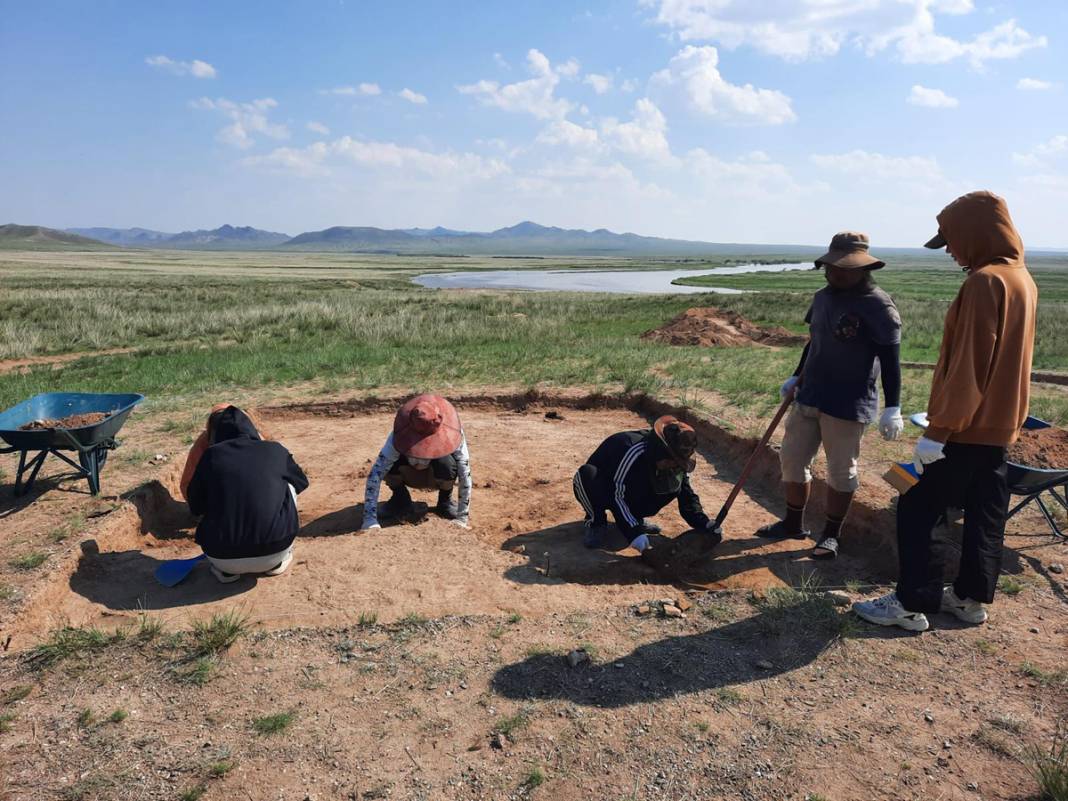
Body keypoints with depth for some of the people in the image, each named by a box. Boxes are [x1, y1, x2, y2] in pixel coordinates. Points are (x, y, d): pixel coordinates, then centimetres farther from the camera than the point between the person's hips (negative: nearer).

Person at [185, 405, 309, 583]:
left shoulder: (211, 455, 4)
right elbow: (301, 482, 24)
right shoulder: (275, 451, 4)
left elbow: (195, 507, 15)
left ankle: (225, 569, 17)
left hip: (223, 557, 1)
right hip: (274, 552, -1)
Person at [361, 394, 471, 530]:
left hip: (439, 476, -1)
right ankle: (400, 500, -3)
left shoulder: (453, 434, -36)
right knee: (389, 460, -33)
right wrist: (370, 519, -45)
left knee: (446, 462, -37)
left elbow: (465, 476, -32)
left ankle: (445, 501, -5)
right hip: (410, 475, 1)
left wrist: (462, 517, -31)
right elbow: (375, 475, -38)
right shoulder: (398, 437, -34)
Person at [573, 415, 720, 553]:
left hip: (631, 495, 5)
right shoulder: (634, 451, -36)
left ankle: (634, 517, 3)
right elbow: (615, 495, -35)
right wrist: (634, 532, -41)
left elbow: (687, 494, -5)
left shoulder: (674, 461, -13)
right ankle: (596, 522, -14)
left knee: (675, 485, -18)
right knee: (586, 474, -40)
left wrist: (705, 524, -18)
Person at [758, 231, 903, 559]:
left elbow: (890, 360, -14)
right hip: (809, 396, 8)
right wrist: (797, 377, 25)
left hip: (848, 404, -7)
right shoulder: (823, 297, 8)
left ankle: (832, 535, 22)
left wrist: (892, 408, -17)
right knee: (792, 458, 13)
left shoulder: (878, 305, -14)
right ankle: (793, 523, 30)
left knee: (841, 470, 5)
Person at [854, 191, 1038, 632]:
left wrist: (938, 429, -20)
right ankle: (971, 596, 26)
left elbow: (967, 366, -23)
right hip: (999, 424, 9)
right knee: (984, 512, 15)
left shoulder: (984, 281, -19)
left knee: (916, 509, -1)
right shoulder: (1021, 278, 11)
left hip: (966, 427, -9)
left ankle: (912, 603, 5)